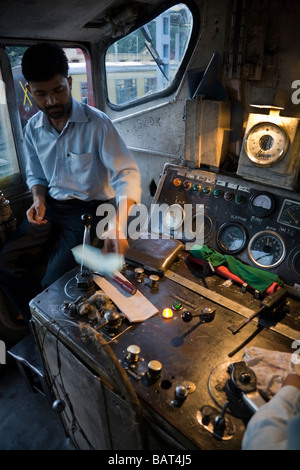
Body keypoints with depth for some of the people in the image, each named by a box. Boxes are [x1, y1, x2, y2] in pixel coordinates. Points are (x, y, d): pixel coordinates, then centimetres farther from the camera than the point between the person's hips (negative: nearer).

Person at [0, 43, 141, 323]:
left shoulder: (97, 124, -14)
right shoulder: (33, 129, 4)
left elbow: (127, 173, -21)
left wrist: (118, 226, -37)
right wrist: (38, 199, -7)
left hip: (91, 208, -5)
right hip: (51, 206, 6)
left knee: (55, 282, -19)